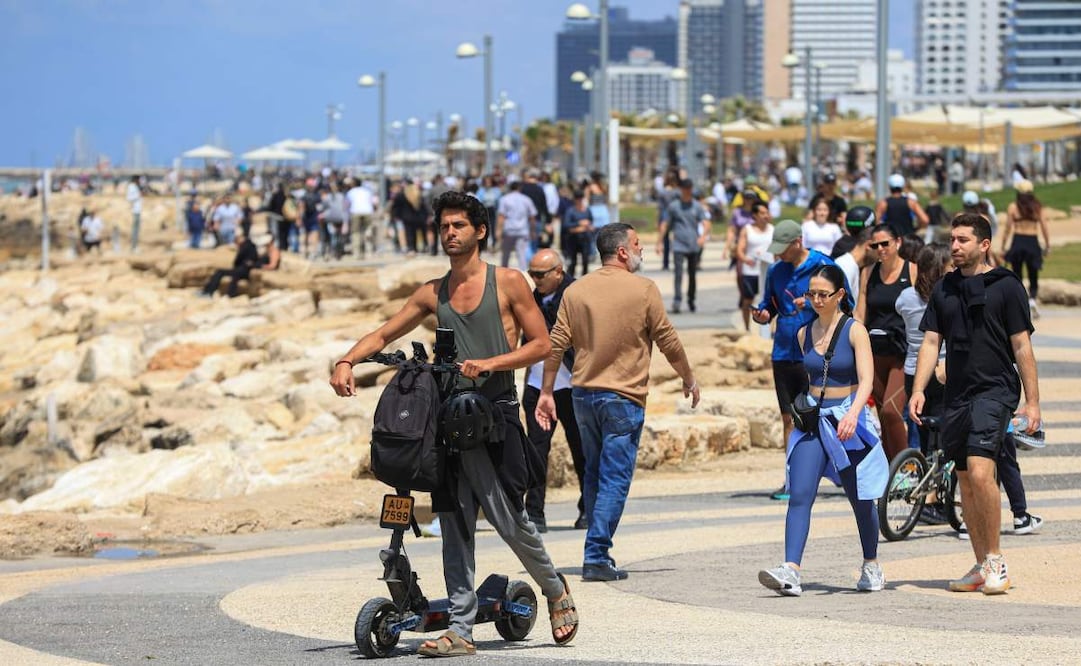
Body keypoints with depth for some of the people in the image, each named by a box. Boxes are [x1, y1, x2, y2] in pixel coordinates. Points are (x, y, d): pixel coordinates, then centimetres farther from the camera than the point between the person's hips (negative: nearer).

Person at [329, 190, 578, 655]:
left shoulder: (508, 283, 2)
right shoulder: (432, 294, 12)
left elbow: (541, 344, 0)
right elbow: (384, 334, 13)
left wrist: (489, 363, -13)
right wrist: (347, 361, -6)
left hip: (495, 412, -4)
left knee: (508, 518, -6)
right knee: (454, 528, 2)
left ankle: (555, 590, 21)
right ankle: (460, 630, 2)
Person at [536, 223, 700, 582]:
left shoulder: (576, 291, 4)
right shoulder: (643, 290, -7)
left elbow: (556, 344, 3)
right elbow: (668, 341, -2)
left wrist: (546, 392, 10)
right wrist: (689, 380, 12)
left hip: (584, 394, 5)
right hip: (624, 397, -5)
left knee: (594, 474, 17)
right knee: (614, 478, -4)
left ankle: (598, 549, 23)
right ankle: (597, 556, -11)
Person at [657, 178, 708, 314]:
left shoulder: (697, 206, 7)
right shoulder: (673, 206, 6)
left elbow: (705, 222, -3)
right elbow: (665, 225, 10)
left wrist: (702, 236, -23)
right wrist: (660, 242, 5)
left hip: (694, 246, 2)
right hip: (679, 245, -2)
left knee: (692, 275, 11)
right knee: (678, 274, -12)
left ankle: (691, 299, 26)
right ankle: (677, 302, -16)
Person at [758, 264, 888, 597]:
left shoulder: (854, 331, -7)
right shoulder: (804, 334, 8)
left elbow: (866, 380, -17)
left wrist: (852, 414, -32)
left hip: (849, 421, -4)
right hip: (813, 420, 4)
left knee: (860, 499, 9)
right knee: (799, 495, -12)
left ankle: (871, 566, 29)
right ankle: (790, 571, -21)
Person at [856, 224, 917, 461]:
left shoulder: (913, 271, -2)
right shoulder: (868, 273, 11)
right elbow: (860, 315, 11)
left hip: (903, 354, -5)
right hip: (876, 354, 5)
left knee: (891, 410, -19)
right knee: (884, 416, 8)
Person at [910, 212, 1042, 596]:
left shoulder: (1006, 286, -2)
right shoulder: (944, 289, 13)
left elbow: (1022, 346, -3)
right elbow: (931, 341, 12)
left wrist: (1032, 402, -6)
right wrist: (918, 390, -1)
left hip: (995, 389, -6)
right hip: (957, 394, 6)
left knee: (980, 472, -21)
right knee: (965, 481, 8)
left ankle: (996, 561, -11)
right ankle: (981, 567, 17)